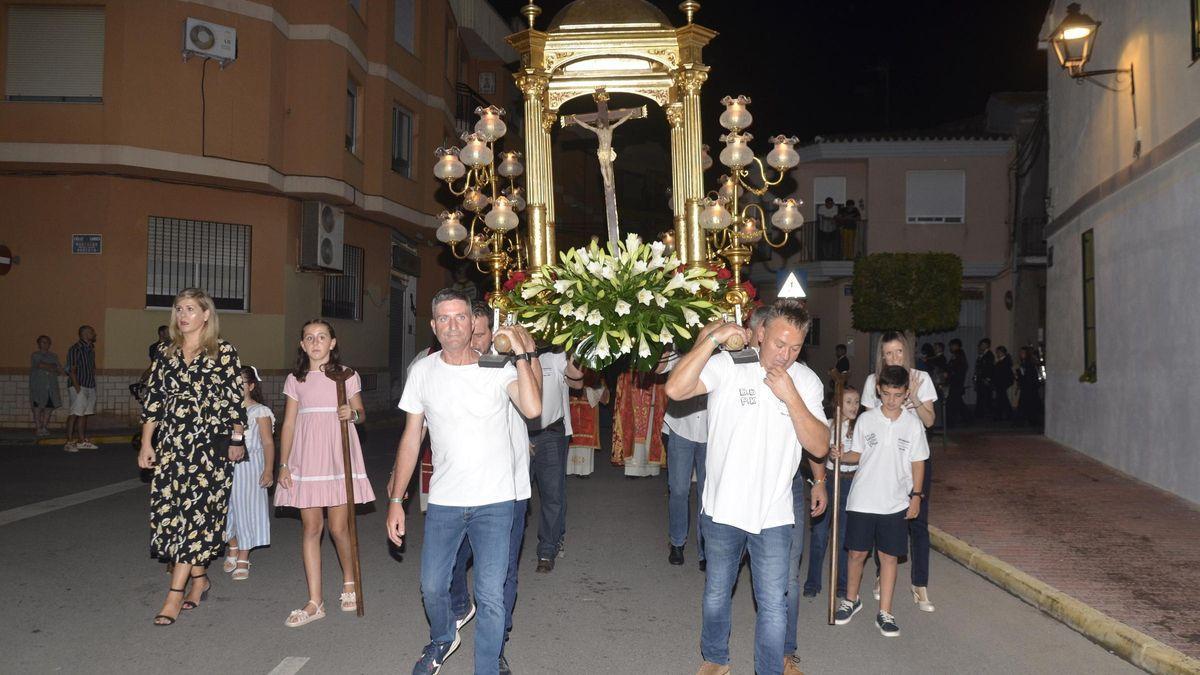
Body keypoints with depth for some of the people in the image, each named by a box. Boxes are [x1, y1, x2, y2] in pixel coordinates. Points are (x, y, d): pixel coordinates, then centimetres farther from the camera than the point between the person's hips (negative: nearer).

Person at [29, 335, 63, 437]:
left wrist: (45, 367, -5)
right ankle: (38, 428, -2)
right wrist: (53, 368, -2)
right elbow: (40, 365, -12)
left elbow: (60, 369, 6)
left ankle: (44, 428, 9)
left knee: (49, 407, 1)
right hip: (38, 386, -4)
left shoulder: (54, 356, 18)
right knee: (38, 407, -7)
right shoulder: (35, 355, 6)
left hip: (51, 386, 4)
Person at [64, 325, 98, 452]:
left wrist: (93, 383, 15)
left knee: (84, 414, 11)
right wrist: (77, 387, -20)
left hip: (90, 387, 8)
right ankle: (69, 442, -7)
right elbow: (71, 370, -14)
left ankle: (82, 441, 17)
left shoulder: (90, 349, 16)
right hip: (79, 387, -8)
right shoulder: (76, 349, -10)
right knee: (74, 414, -8)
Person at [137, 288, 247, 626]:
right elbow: (152, 402, 12)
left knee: (196, 510, -8)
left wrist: (237, 440, 0)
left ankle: (175, 593, -6)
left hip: (210, 444, -5)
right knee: (167, 508, 4)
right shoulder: (167, 356, 11)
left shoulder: (224, 353, -1)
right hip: (171, 444, 5)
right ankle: (200, 579, 20)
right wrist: (146, 444, 7)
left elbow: (236, 399, 1)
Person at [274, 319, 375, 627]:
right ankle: (315, 603, 9)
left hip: (339, 457, -2)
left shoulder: (346, 376, 3)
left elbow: (361, 413, 10)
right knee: (311, 527, 2)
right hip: (306, 459, 2)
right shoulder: (295, 379, 8)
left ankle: (349, 582, 28)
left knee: (339, 528, -1)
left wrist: (353, 414, -14)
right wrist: (284, 464, 4)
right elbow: (289, 423, 9)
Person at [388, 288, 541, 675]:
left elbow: (532, 409, -22)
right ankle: (443, 640, 46)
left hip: (495, 502, -3)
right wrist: (395, 501, 5)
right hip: (443, 502, 3)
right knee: (432, 586, 15)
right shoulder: (423, 372, 2)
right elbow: (411, 438, 7)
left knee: (491, 597, -2)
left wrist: (521, 353, -20)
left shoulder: (498, 366, -6)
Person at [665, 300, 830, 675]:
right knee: (716, 594, 19)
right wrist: (712, 337, -27)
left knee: (773, 606, 4)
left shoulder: (807, 381, 0)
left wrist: (790, 397, -18)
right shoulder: (727, 365, -11)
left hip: (774, 515, 1)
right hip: (723, 508, -1)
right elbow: (675, 389, -27)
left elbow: (820, 447, -7)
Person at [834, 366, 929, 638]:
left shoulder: (913, 424, -2)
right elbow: (857, 454, 4)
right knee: (857, 553, 8)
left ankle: (885, 613, 16)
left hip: (895, 503, 0)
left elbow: (918, 463, 4)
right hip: (862, 499, 0)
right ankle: (851, 600, 30)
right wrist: (840, 455, -16)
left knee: (889, 556, 6)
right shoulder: (866, 419, -2)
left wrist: (916, 495, 2)